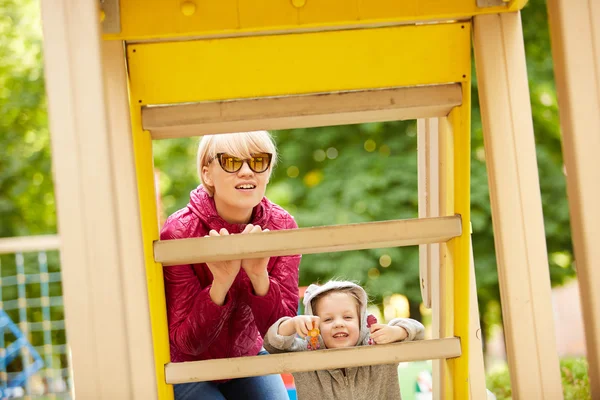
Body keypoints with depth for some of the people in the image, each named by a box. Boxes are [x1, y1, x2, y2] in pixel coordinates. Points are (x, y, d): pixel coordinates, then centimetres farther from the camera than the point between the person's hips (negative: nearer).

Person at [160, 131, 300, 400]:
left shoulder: (281, 226, -14)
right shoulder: (178, 233, -25)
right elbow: (184, 342, -23)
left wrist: (259, 276, -35)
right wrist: (220, 284, -38)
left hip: (247, 359, 4)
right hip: (186, 370, -3)